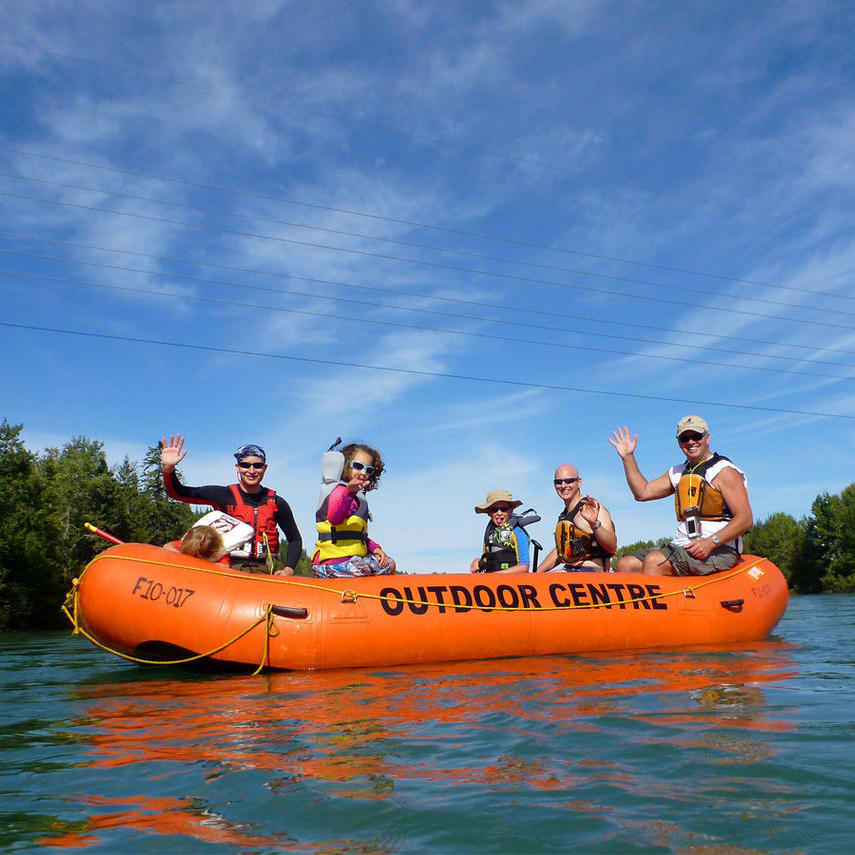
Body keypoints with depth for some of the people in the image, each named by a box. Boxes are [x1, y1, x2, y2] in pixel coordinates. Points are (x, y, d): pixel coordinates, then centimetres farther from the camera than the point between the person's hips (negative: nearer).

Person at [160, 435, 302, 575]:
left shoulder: (277, 503, 10)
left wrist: (288, 569, 5)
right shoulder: (224, 495, 6)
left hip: (261, 571, 1)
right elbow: (177, 492, 1)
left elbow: (295, 539, 20)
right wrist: (168, 468, -17)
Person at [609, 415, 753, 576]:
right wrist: (628, 457, 14)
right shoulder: (678, 472, 21)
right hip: (682, 547, 7)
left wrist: (710, 543, -21)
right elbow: (642, 493, 19)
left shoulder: (724, 471, -2)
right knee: (626, 564, -10)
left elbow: (746, 519, -10)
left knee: (654, 560, -30)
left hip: (720, 551, -7)